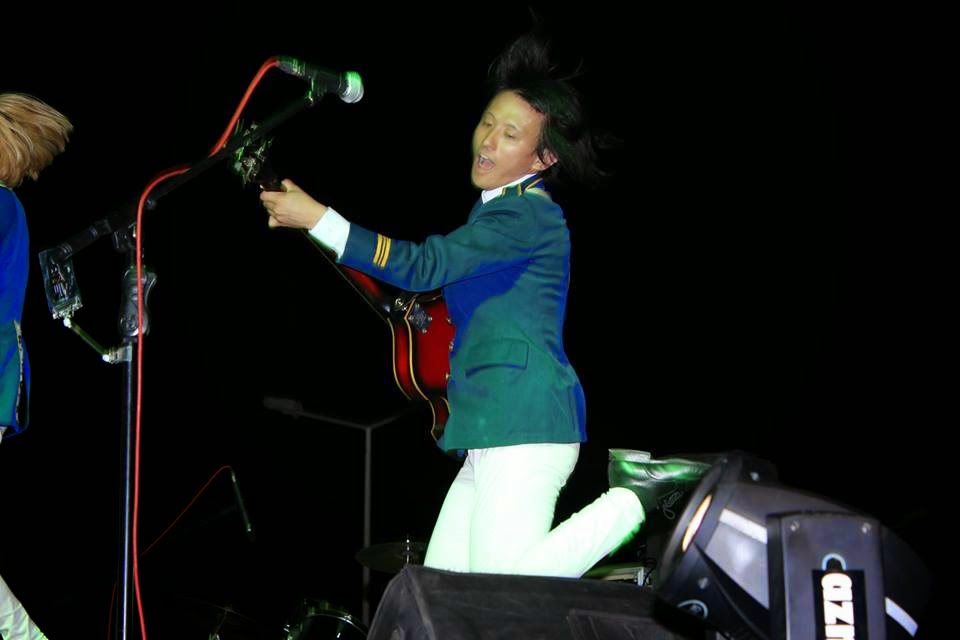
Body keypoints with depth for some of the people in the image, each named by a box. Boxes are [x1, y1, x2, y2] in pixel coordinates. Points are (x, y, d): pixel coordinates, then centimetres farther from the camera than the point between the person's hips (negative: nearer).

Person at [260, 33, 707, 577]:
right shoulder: (502, 210, 22)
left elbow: (424, 266, -19)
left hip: (524, 424, -10)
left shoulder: (526, 215, -11)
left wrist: (318, 218, -19)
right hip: (498, 432, 10)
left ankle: (634, 500, -4)